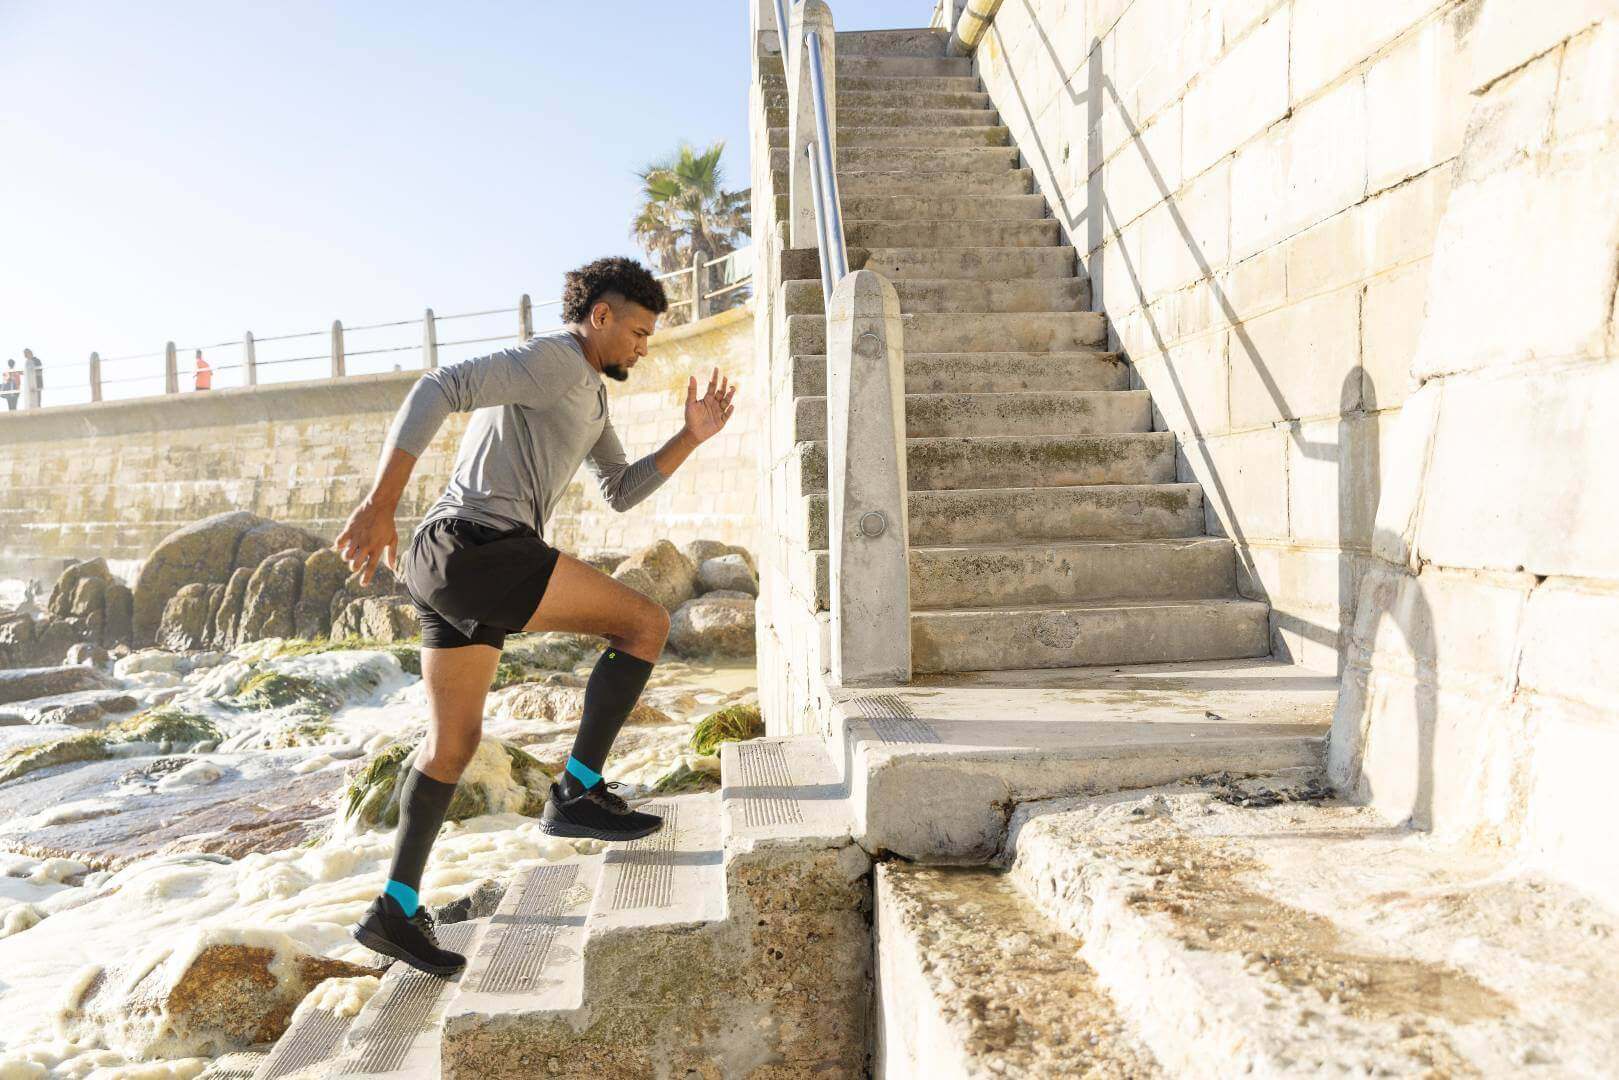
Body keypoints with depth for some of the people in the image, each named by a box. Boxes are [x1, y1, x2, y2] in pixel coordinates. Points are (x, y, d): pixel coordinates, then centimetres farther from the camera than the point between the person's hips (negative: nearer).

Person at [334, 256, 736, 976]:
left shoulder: (589, 395, 27)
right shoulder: (554, 358, -5)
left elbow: (622, 493, 28)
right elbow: (440, 389, -17)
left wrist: (692, 437, 18)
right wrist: (380, 504, -22)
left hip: (453, 565, 11)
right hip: (477, 547, -11)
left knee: (453, 742, 15)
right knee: (645, 623, -6)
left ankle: (396, 910, 23)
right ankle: (578, 791, -2)